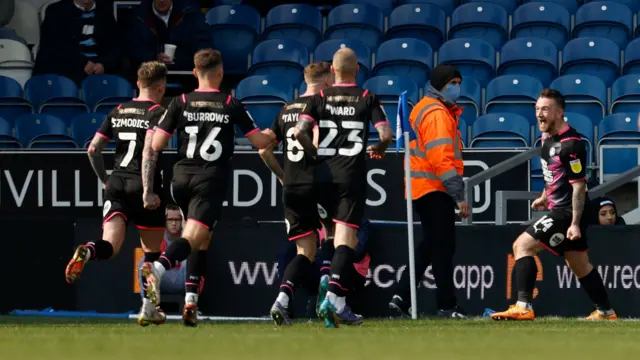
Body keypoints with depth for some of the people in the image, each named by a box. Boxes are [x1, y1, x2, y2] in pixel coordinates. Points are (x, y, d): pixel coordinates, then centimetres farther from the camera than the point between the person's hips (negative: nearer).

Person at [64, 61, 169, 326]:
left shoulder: (118, 112, 13)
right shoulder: (158, 112, -3)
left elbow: (93, 149, 10)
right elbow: (149, 148, -20)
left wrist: (105, 180, 20)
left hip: (116, 185, 4)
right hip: (144, 185, -4)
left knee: (110, 246, -9)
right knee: (152, 251, 14)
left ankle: (86, 252, -44)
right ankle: (148, 309, 17)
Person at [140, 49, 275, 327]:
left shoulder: (180, 103, 7)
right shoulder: (231, 105, 3)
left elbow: (153, 148, 1)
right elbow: (259, 141, 10)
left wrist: (148, 190, 5)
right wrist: (277, 133, 33)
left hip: (181, 178, 4)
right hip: (211, 179, -4)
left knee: (202, 239, 22)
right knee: (193, 239, -15)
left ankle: (191, 301, 14)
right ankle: (159, 266, -46)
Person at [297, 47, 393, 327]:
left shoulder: (320, 98, 6)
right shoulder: (368, 99, 2)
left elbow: (299, 131, -6)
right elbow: (386, 135, -6)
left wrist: (315, 154, 11)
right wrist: (378, 150, 16)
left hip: (323, 173, 3)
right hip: (352, 175, -3)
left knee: (339, 235, 18)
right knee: (346, 237, -8)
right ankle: (335, 298, -21)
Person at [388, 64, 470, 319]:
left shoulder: (424, 109, 18)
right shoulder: (437, 114, -14)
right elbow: (441, 159, -21)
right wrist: (459, 196, -22)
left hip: (420, 188, 10)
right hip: (435, 187, -10)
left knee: (430, 244, 16)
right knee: (443, 247, -5)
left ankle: (402, 296, 12)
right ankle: (447, 305, -3)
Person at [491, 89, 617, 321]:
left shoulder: (570, 144, -20)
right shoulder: (548, 137, 8)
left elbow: (579, 186, -20)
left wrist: (575, 223, -22)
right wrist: (545, 197, 26)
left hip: (568, 212, -10)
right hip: (559, 208, 10)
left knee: (522, 246, -17)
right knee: (579, 265, 20)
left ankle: (523, 308, -22)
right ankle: (605, 312, 32)